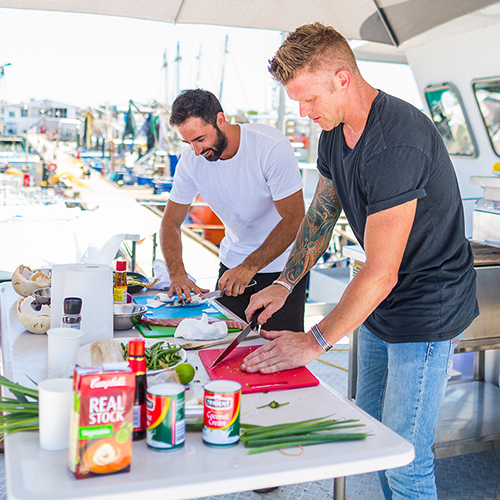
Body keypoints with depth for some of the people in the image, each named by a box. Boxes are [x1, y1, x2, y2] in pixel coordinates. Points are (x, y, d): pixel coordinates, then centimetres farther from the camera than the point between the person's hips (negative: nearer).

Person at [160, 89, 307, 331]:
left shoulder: (272, 147, -24)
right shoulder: (190, 161, -9)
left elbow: (294, 219, -22)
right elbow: (171, 222, -1)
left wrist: (250, 267, -29)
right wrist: (178, 274, -18)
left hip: (282, 264, -4)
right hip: (233, 261, 4)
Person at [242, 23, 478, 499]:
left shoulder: (395, 143, -28)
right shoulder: (334, 133, 2)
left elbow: (380, 273, -29)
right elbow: (320, 215, 15)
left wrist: (313, 342, -23)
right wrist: (284, 283, 6)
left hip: (426, 310, -9)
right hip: (378, 307, 9)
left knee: (404, 460, -1)